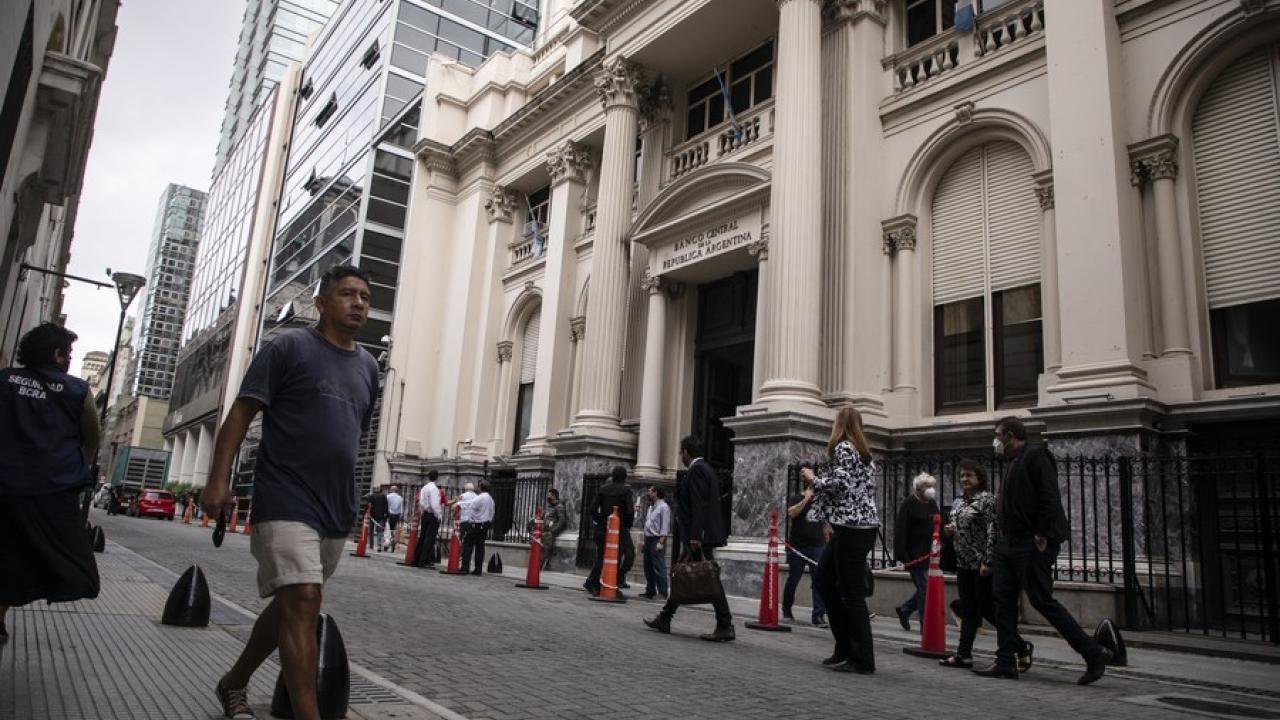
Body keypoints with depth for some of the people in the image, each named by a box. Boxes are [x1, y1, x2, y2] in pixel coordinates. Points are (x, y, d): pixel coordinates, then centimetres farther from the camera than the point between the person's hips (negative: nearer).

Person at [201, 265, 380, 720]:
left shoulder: (368, 366, 13)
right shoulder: (288, 348, -4)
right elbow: (241, 413, -7)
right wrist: (219, 479, -16)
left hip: (337, 507, 7)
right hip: (287, 499, -7)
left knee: (290, 603, 17)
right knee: (303, 602, -15)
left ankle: (234, 683, 37)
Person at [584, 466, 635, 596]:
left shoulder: (603, 489, 7)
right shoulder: (626, 490, -5)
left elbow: (593, 509, 3)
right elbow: (630, 511, -12)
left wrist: (599, 521, 14)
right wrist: (628, 525, 2)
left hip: (603, 528, 5)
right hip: (620, 528, -5)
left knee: (601, 556, 12)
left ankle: (592, 583, 10)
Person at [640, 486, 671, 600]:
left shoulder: (663, 507, -9)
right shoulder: (651, 507, 18)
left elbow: (665, 526, -14)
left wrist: (661, 542, -19)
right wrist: (645, 540, 16)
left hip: (657, 540, -9)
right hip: (648, 539, 9)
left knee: (659, 567, -9)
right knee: (648, 567, 10)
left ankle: (662, 592, -6)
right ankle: (650, 591, 17)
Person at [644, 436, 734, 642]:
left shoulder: (696, 470, -13)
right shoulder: (706, 469, 17)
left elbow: (698, 506, -21)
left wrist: (695, 536, -23)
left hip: (699, 536, -11)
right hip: (702, 534, 11)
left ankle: (725, 627, -4)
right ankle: (664, 619, 23)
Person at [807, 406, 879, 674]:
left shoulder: (842, 448, -7)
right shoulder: (864, 451, 19)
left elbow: (838, 483, -20)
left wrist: (813, 479, -2)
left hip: (852, 528, -9)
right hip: (863, 526, 9)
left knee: (852, 592, -4)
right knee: (824, 581, 16)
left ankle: (863, 660, 1)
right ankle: (846, 647, 20)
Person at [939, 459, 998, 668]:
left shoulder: (986, 499, -10)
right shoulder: (959, 500, 12)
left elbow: (992, 531, -16)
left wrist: (987, 561, -21)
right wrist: (949, 530, 2)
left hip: (981, 563, -8)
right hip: (963, 562, 8)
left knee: (987, 608, -2)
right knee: (968, 610, 9)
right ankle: (964, 655, 11)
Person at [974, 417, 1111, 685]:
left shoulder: (1035, 456, -9)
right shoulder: (1013, 462, 19)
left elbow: (1049, 498, -18)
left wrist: (1042, 536, -22)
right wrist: (1002, 536, 13)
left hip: (1032, 545, -9)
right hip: (1008, 543, 9)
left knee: (1042, 601, -6)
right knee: (1003, 599, 7)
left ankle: (1094, 654, 5)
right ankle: (1006, 662, 13)